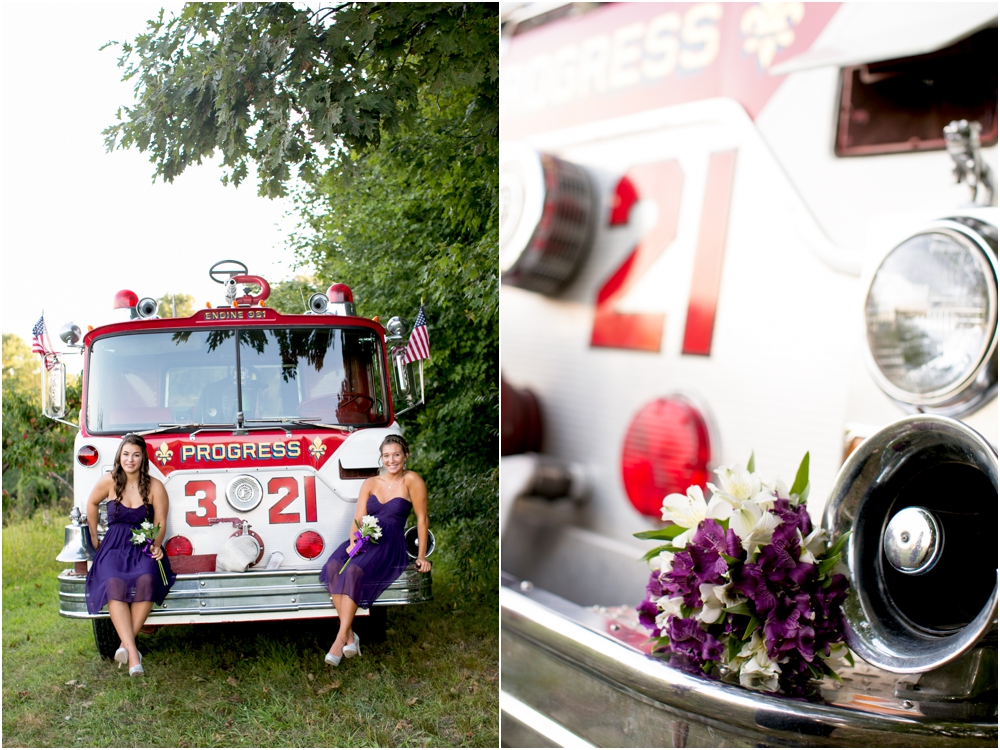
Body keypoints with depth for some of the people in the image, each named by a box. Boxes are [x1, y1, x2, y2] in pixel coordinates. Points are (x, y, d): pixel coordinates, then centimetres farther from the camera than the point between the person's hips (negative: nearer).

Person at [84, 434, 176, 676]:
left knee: (146, 580, -36)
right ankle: (132, 652, -42)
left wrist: (156, 545, -15)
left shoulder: (155, 487, 1)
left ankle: (126, 643, -28)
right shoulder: (109, 482, 3)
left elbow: (160, 523, 3)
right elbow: (92, 503, 22)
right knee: (114, 584, -34)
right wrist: (94, 537, 23)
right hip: (114, 547, 0)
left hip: (143, 547, 0)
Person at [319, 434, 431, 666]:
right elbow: (359, 518, 7)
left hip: (390, 544, -4)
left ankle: (340, 639, -34)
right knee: (333, 567, -29)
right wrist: (353, 541, -13)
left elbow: (422, 519, 1)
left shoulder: (411, 480, 1)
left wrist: (422, 557, -2)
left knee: (354, 571, -34)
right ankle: (350, 635, -29)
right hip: (365, 540, 4)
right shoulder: (370, 483, 15)